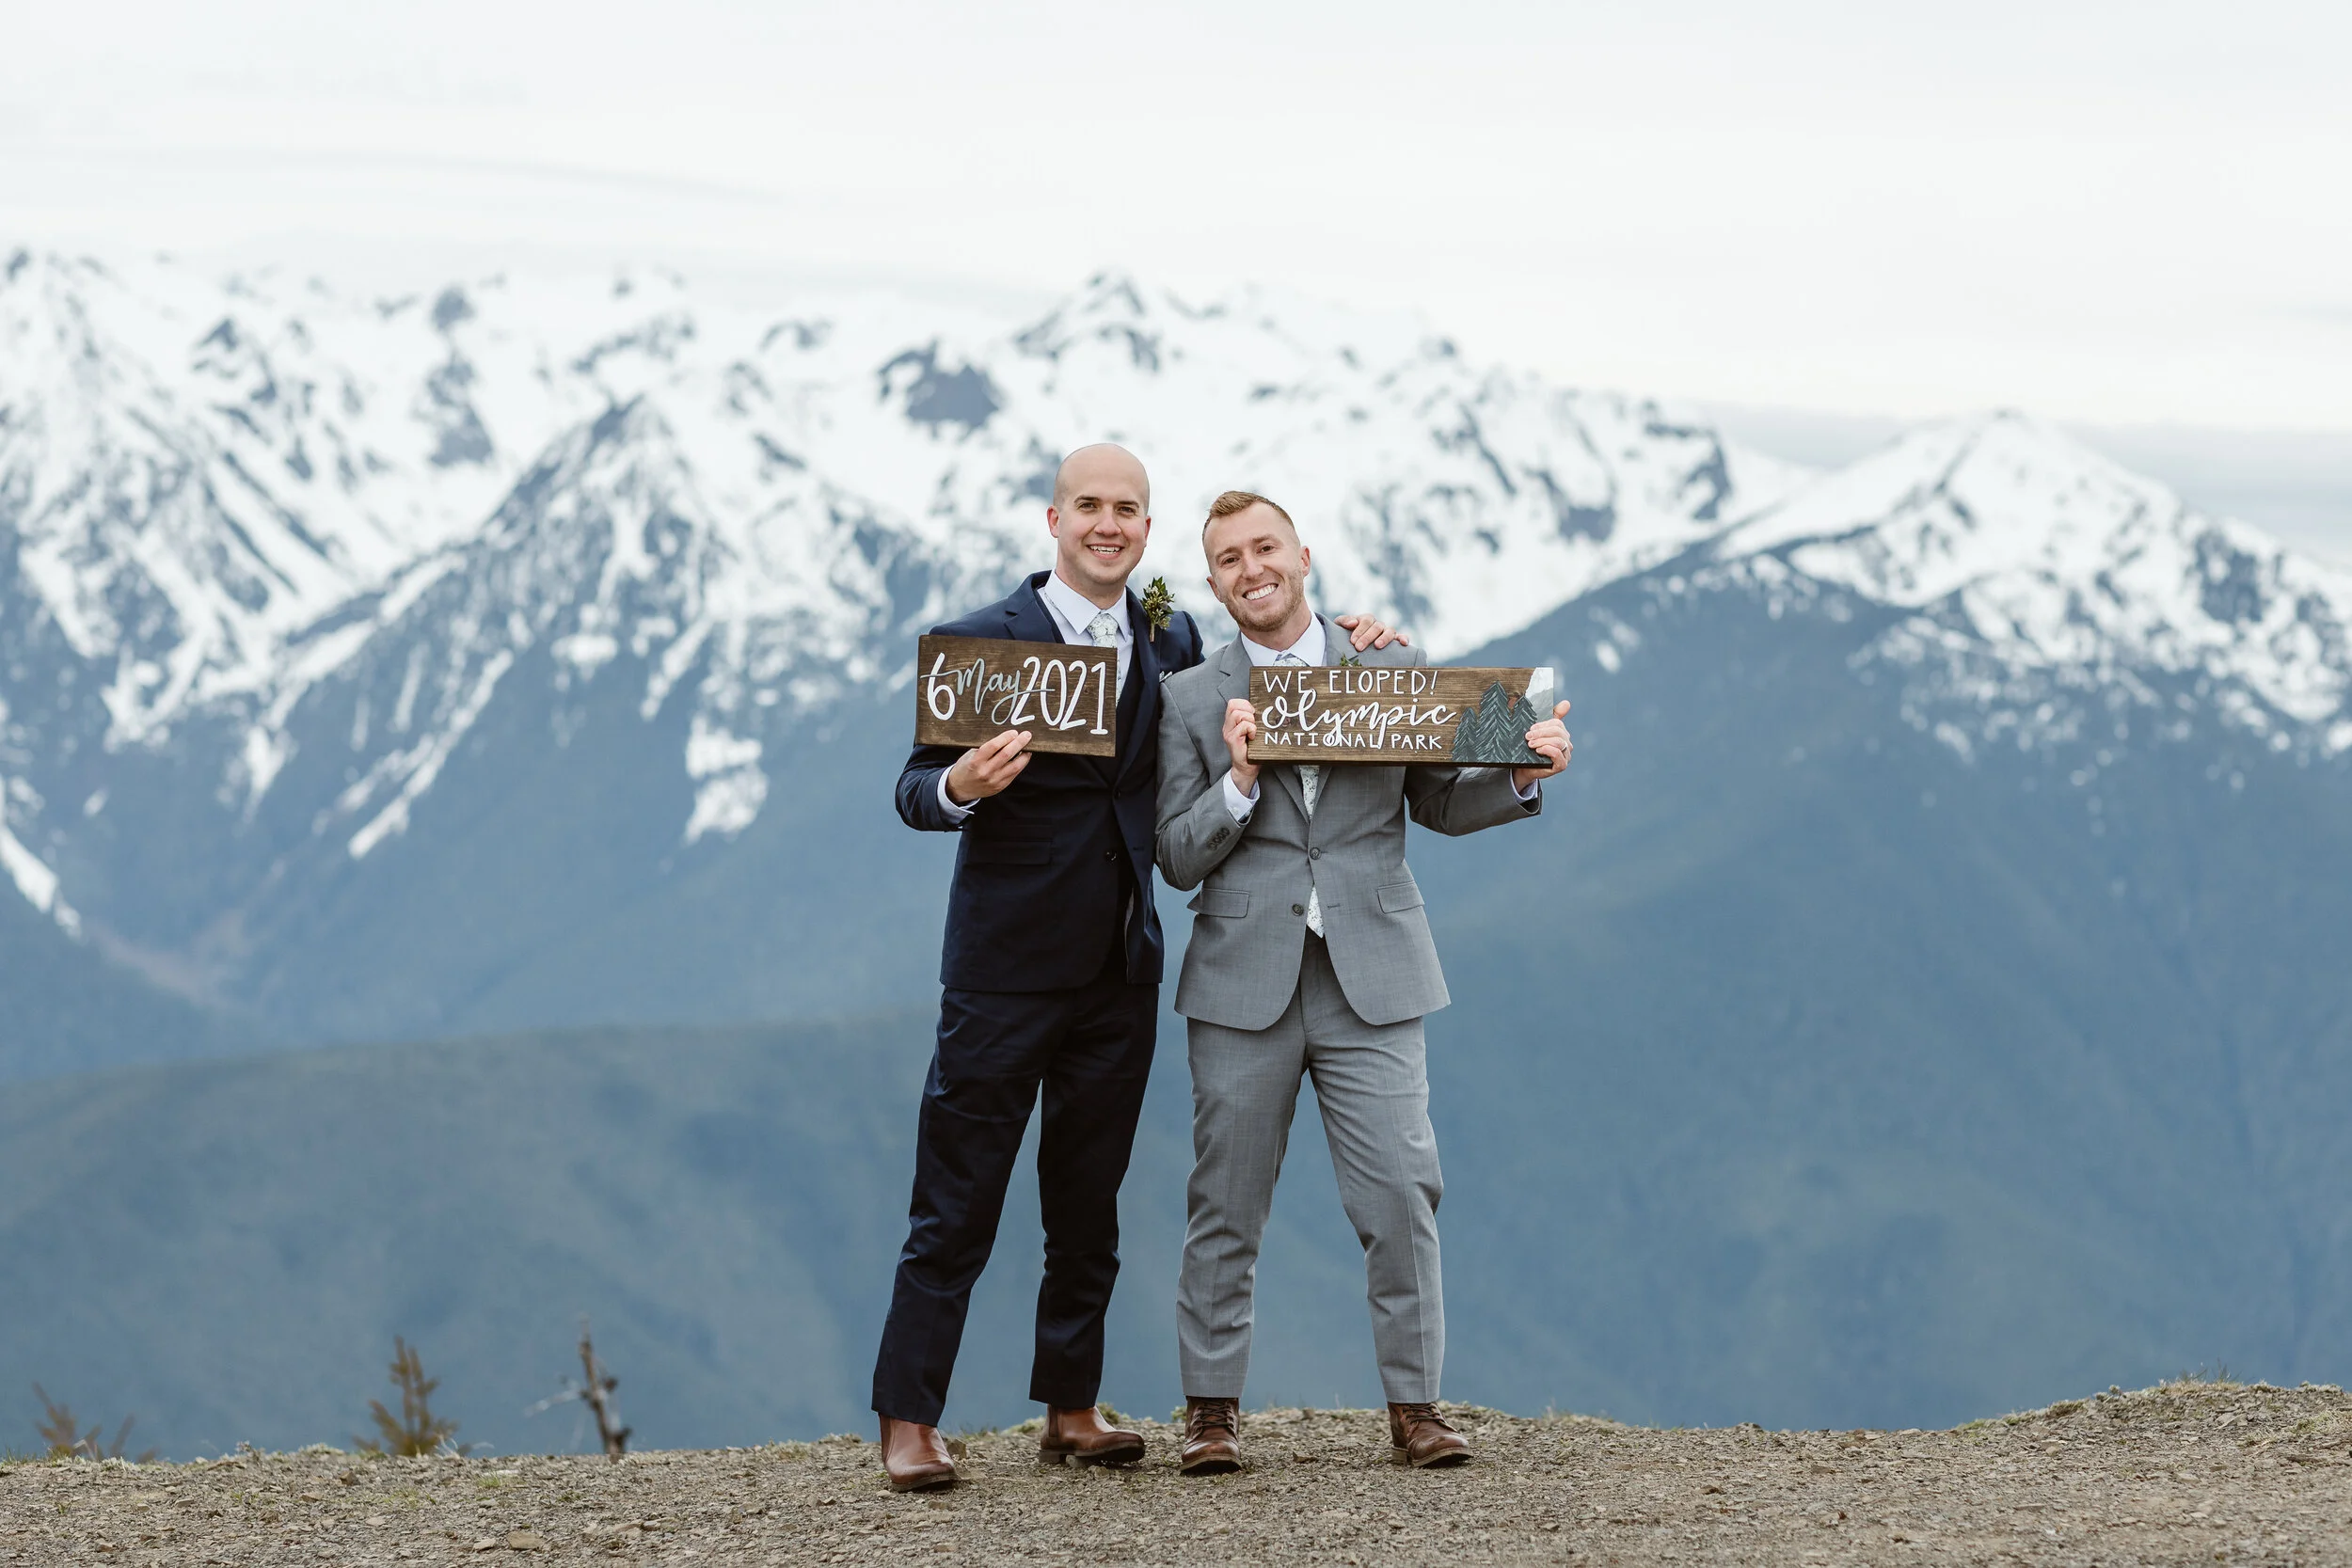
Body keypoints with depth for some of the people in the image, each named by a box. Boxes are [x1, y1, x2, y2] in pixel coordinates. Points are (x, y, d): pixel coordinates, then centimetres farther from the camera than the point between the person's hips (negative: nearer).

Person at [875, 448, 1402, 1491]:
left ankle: (1071, 1412, 19)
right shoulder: (982, 642, -5)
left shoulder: (1172, 643, 9)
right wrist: (962, 785, -31)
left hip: (1119, 973, 5)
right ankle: (909, 1424, -1)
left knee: (1088, 1209, 11)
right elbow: (915, 792, -7)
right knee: (955, 1209, -3)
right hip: (1006, 969, -5)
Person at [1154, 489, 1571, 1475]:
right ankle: (1212, 1406, 12)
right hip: (1245, 979, 0)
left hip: (1370, 981, 0)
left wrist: (1523, 774, -3)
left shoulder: (1395, 673, 9)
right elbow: (1179, 859, 3)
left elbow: (1440, 805, 15)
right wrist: (1240, 779, -13)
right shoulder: (1192, 702, 7)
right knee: (1225, 1205, 4)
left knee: (1402, 1192, -6)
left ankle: (1414, 1401, 3)